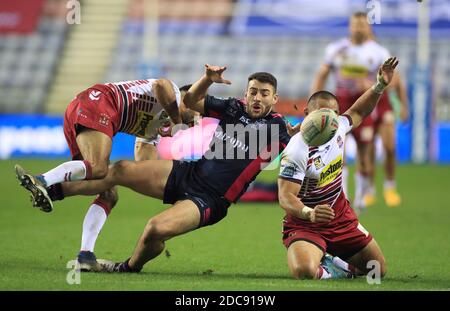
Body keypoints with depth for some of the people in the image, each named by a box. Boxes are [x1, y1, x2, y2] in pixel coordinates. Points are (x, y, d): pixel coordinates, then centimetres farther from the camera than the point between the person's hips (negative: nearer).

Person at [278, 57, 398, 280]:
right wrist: (309, 213, -49)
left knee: (378, 269, 11)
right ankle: (327, 271, 1)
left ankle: (334, 263, 34)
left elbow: (358, 112, 18)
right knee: (304, 271, -35)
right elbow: (285, 196, -30)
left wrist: (380, 86, 5)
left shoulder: (338, 128, -5)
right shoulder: (296, 152, -26)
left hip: (342, 218, 7)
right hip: (305, 224, -7)